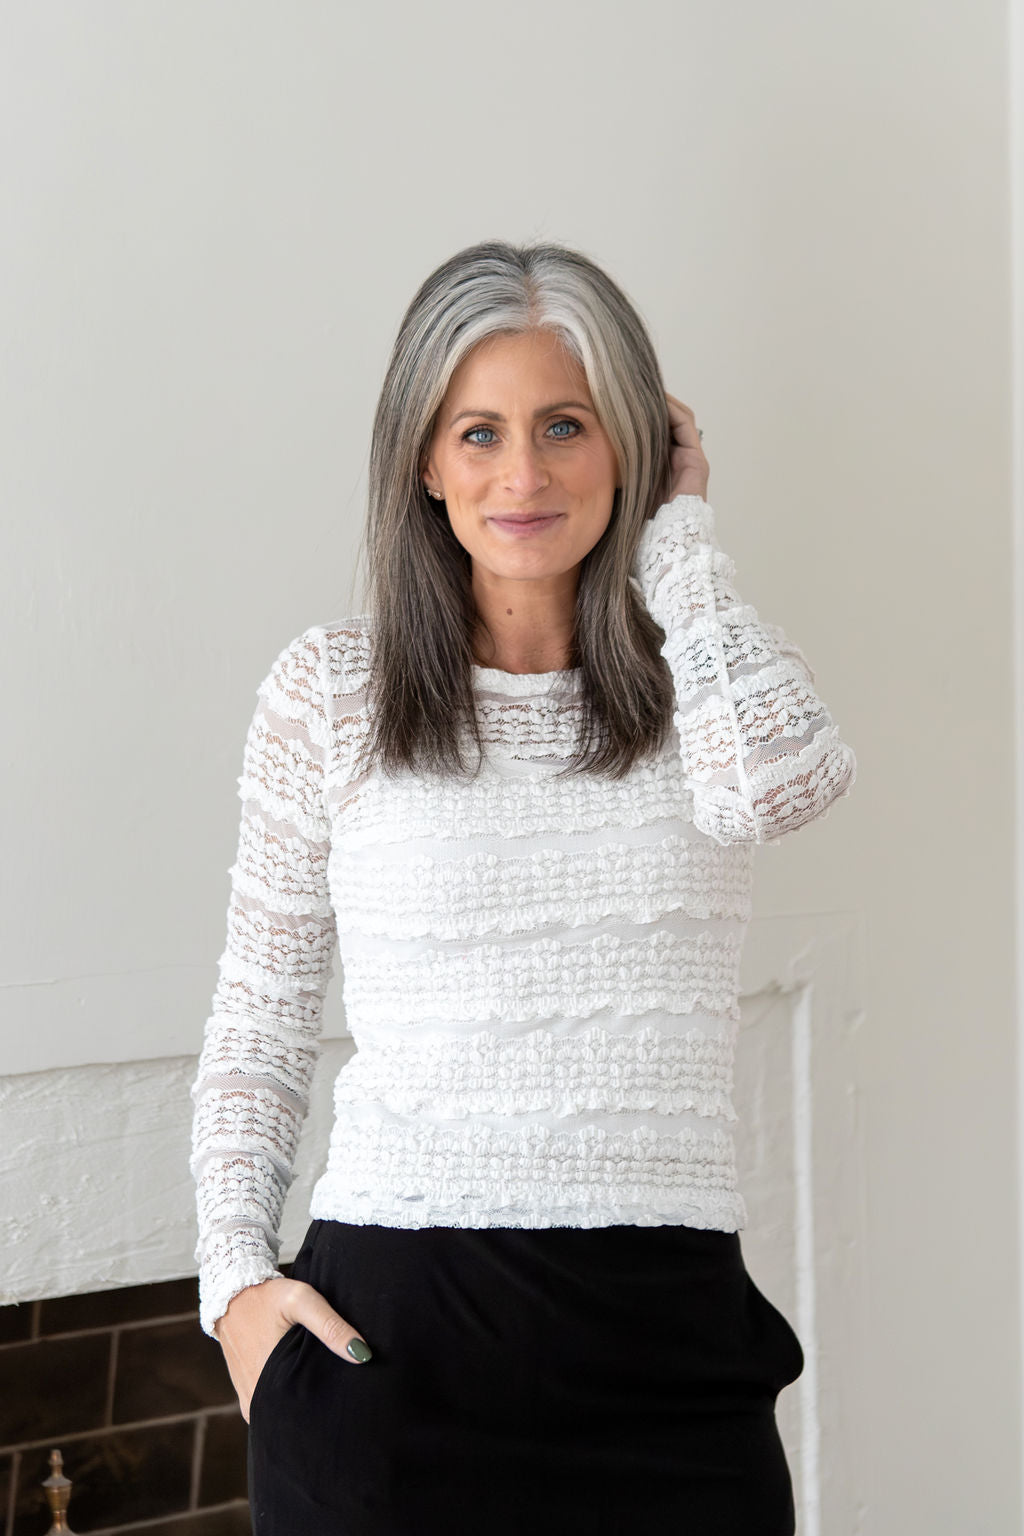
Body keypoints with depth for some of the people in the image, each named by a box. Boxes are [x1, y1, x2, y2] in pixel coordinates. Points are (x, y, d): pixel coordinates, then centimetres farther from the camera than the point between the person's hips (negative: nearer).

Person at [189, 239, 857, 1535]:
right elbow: (257, 1020, 7)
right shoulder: (331, 688, 3)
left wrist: (675, 526, -6)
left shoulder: (697, 682, 6)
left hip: (664, 1337, 1)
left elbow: (782, 780, -19)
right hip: (383, 1325, -1)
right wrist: (236, 1275, -4)